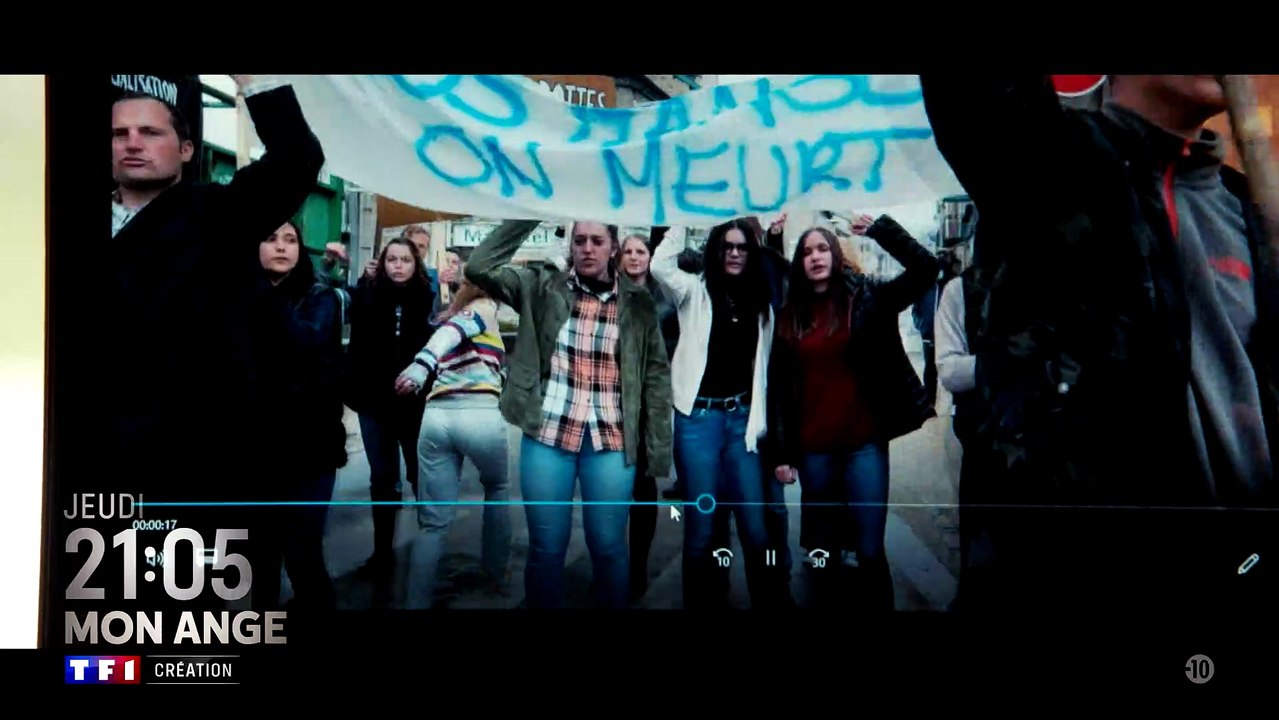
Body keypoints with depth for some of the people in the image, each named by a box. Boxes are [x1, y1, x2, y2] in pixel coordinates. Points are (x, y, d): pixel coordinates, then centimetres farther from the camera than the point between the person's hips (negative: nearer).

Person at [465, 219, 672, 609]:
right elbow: (479, 267, -7)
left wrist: (657, 452, 0)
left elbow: (656, 375, 3)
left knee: (608, 547, 8)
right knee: (546, 547, 9)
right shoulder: (541, 286, 3)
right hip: (548, 435, 0)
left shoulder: (638, 302, 2)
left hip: (610, 441, 0)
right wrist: (527, 217, -9)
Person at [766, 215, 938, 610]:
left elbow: (925, 268, -10)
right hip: (813, 449, 3)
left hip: (864, 443, -3)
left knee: (869, 550, -3)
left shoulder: (867, 297, 2)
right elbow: (779, 388, 6)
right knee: (821, 551, 11)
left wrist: (881, 229, -13)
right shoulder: (790, 316, 8)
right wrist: (780, 452, 2)